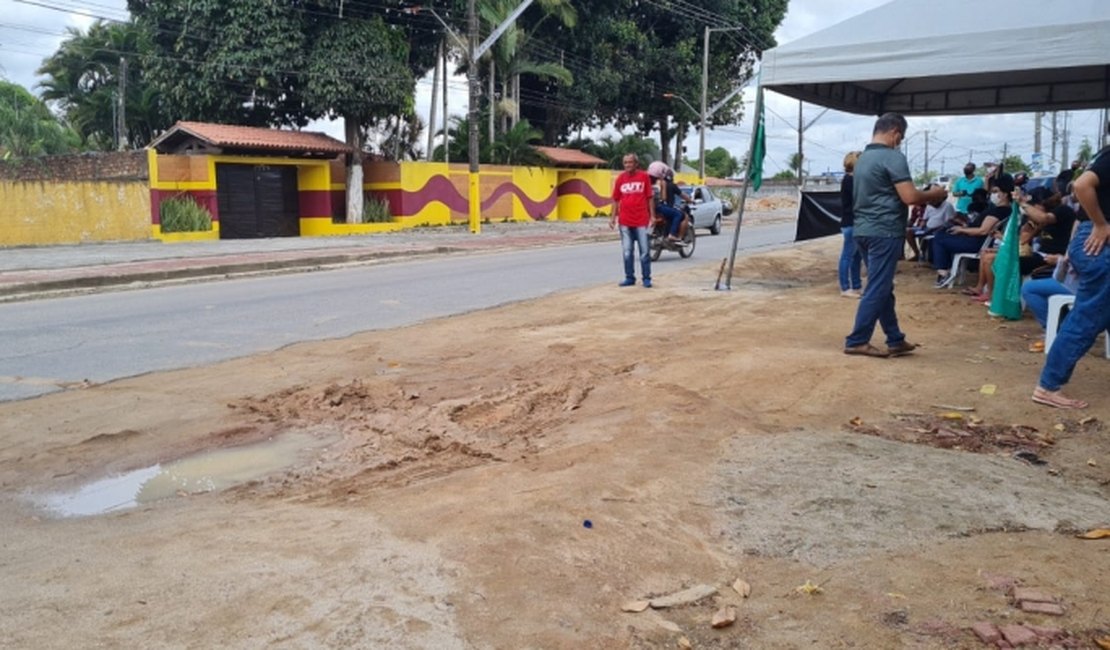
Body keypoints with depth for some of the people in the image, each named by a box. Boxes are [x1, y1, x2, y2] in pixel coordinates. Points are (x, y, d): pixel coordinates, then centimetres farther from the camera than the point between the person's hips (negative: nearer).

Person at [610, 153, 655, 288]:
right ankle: (629, 277, 17)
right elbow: (616, 199, 10)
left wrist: (652, 215, -3)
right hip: (625, 221, 3)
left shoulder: (644, 176, -1)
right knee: (627, 252, 7)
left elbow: (650, 197, 2)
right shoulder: (621, 178, 6)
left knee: (644, 251, 2)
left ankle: (646, 278, 10)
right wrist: (613, 217, 4)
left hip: (641, 220, -2)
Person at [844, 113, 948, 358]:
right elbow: (909, 197, -18)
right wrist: (934, 194, 1)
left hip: (864, 230, 9)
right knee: (877, 289, -2)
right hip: (884, 231, -9)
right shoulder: (893, 157, -12)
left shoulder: (863, 158, 16)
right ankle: (856, 341, 1)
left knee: (883, 287, 13)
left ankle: (895, 340, 20)